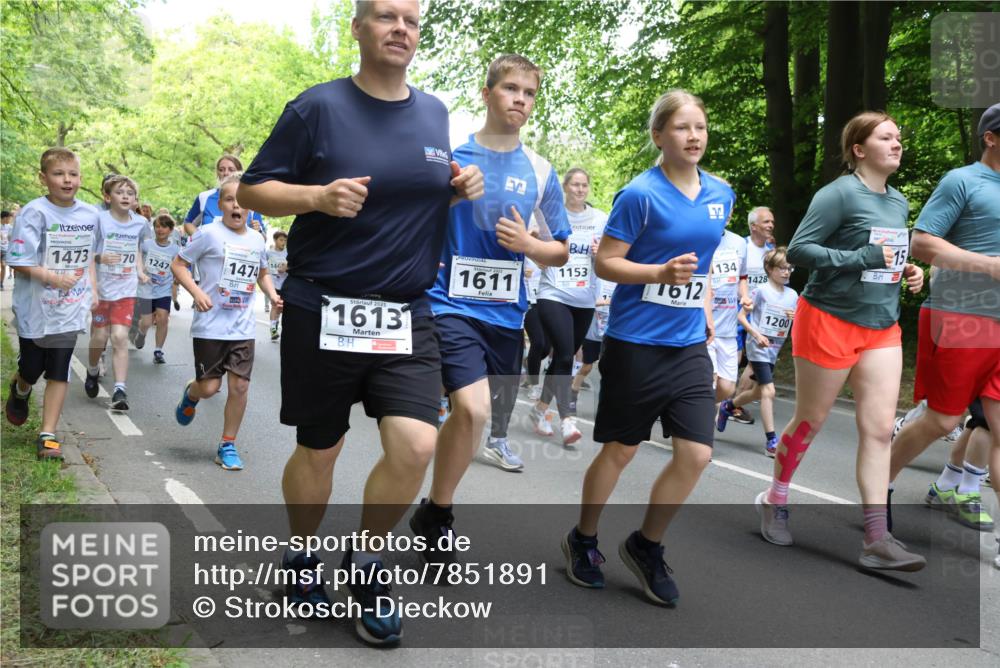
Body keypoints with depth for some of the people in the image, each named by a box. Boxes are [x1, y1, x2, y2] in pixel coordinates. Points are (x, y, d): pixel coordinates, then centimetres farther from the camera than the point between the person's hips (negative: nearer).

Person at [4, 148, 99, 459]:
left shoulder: (90, 214, 2)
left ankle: (48, 434, 14)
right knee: (31, 369, 13)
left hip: (71, 309, 3)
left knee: (59, 372, 3)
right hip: (35, 308, -3)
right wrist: (52, 277, -25)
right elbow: (18, 261, -14)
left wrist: (93, 291, 9)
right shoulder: (34, 213, -14)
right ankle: (20, 390, 49)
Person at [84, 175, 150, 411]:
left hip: (126, 290, 1)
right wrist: (100, 258, -26)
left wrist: (140, 271, 3)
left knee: (120, 337, -8)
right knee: (100, 336, 7)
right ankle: (92, 371, 38)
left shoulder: (140, 223, 1)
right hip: (101, 288, -1)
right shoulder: (99, 220, -10)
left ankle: (120, 391, -8)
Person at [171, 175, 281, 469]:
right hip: (210, 326, -4)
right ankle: (190, 394, 37)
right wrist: (196, 292, -18)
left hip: (243, 328, 4)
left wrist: (273, 295, 6)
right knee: (210, 387, -1)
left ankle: (227, 445, 15)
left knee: (239, 385, 1)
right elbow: (178, 264, -3)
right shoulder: (210, 234, -7)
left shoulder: (257, 239, 8)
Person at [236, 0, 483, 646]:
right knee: (318, 449, 9)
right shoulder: (319, 107, -4)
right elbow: (254, 189, -2)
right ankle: (303, 556, 37)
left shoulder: (435, 114, 10)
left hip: (408, 314, 3)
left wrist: (460, 189, 2)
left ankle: (365, 563, 16)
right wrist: (320, 195, -20)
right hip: (324, 311, -3)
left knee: (416, 445, -10)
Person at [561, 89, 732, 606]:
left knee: (696, 454, -1)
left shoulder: (721, 194, 7)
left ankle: (646, 546, 21)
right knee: (621, 449, 7)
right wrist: (661, 273, -25)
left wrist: (704, 308, 16)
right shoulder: (640, 194, -12)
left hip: (690, 344, 6)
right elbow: (605, 263, -11)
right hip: (636, 342, -5)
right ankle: (583, 540, 30)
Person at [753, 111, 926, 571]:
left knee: (879, 429, -2)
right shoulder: (839, 194, -13)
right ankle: (774, 500, 30)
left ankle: (876, 539, -1)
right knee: (810, 421, 7)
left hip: (881, 329, 7)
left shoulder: (898, 202, 11)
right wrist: (861, 259, -25)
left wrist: (909, 272, 3)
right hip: (829, 321, -6)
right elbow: (798, 249, -18)